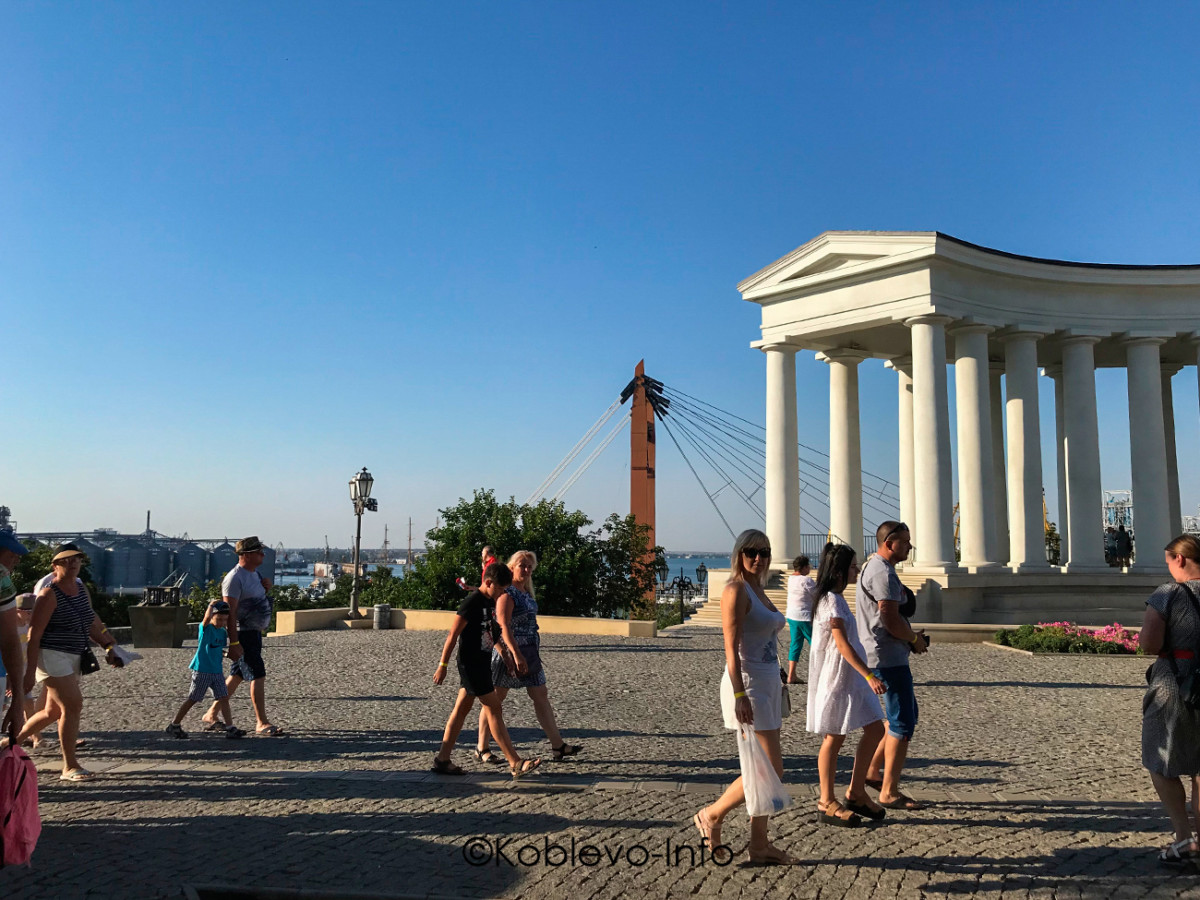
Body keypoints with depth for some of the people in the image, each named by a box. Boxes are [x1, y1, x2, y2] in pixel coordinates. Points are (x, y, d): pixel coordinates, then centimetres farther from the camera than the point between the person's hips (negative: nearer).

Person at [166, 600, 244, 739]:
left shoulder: (223, 631, 8)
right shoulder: (205, 628, -10)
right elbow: (207, 617, -33)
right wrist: (212, 604, -18)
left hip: (217, 671, 6)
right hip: (202, 671, -6)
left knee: (224, 698, 0)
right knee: (192, 699, 4)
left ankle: (230, 728, 0)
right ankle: (174, 725, 19)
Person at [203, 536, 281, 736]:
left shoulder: (254, 573, 12)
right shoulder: (235, 578, -18)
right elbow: (229, 612, -21)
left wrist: (266, 588, 2)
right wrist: (234, 643, -25)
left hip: (255, 632, 9)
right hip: (243, 634, -9)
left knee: (237, 675, 15)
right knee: (257, 675, -8)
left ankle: (212, 714, 27)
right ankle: (261, 723, -2)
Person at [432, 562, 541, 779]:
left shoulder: (490, 602, 10)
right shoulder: (472, 602, -17)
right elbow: (453, 635, -16)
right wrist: (443, 665, -15)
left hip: (481, 663, 9)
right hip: (471, 664, -9)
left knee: (462, 709, 12)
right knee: (494, 709, -8)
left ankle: (442, 760, 20)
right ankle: (516, 765, -7)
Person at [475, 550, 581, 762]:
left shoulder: (526, 592, 12)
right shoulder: (507, 593, -14)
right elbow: (503, 626, -22)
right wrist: (516, 655, -28)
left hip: (529, 652, 9)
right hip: (510, 652, -9)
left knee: (541, 696, 8)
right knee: (496, 698, 2)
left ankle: (558, 746, 12)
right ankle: (481, 749, 12)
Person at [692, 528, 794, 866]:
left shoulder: (759, 591, 14)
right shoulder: (736, 591, -13)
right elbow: (731, 649, -19)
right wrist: (740, 695, -24)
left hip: (768, 683, 9)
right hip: (747, 685, -9)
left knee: (766, 770, 10)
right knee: (770, 768, -9)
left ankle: (759, 845, 19)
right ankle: (711, 815, 7)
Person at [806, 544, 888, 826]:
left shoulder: (837, 598, 14)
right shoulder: (830, 601, -17)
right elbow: (842, 644, -23)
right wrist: (870, 675, -27)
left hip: (852, 677, 10)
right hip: (835, 678, -10)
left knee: (875, 730, 10)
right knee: (834, 738, 0)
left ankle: (856, 792, 22)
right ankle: (827, 802, 13)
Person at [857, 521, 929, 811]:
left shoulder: (872, 567, 17)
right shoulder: (883, 572, -17)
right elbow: (891, 620, -23)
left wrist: (910, 636, 14)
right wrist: (915, 639, -6)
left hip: (881, 655, 11)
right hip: (889, 657, -11)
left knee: (906, 716, 19)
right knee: (902, 724, -4)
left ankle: (872, 771, 24)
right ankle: (889, 793, 2)